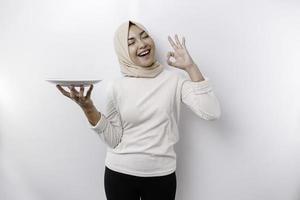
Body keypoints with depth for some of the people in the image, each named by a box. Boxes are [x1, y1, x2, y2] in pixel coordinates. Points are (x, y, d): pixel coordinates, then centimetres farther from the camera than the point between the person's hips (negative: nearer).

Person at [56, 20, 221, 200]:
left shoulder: (174, 80, -7)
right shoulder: (116, 87, -5)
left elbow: (212, 113, -18)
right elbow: (113, 140, -8)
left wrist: (190, 67, -18)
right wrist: (88, 108, -20)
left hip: (161, 176, 0)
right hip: (119, 174, 1)